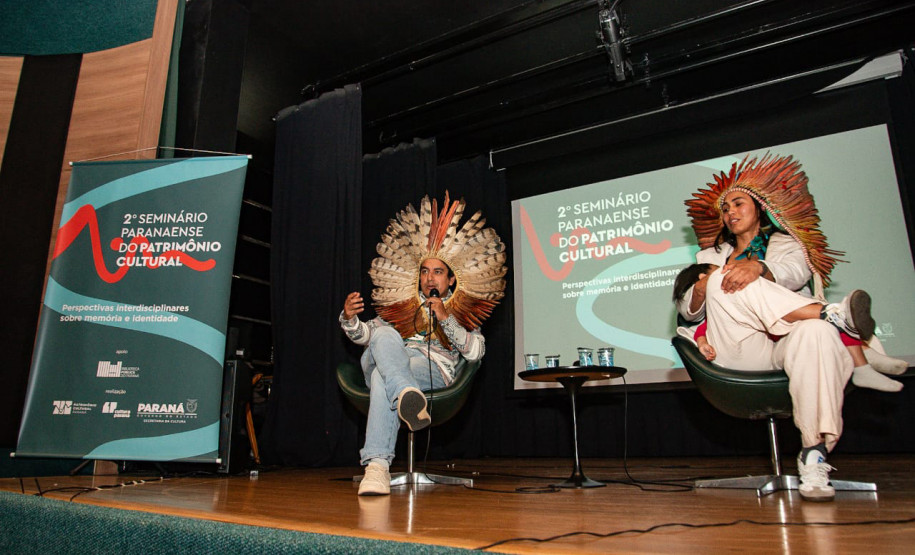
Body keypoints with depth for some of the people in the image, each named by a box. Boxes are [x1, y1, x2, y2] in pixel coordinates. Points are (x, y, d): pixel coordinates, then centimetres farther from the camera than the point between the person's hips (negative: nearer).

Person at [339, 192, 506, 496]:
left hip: (432, 370, -2)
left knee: (383, 379, -38)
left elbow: (475, 351, 3)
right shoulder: (399, 311, 31)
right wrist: (350, 319, -7)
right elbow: (364, 334, 17)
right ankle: (408, 396, -61)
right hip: (384, 362, 3)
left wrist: (445, 319, -7)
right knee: (385, 335, -35)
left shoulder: (464, 317, 23)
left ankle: (377, 465, -49)